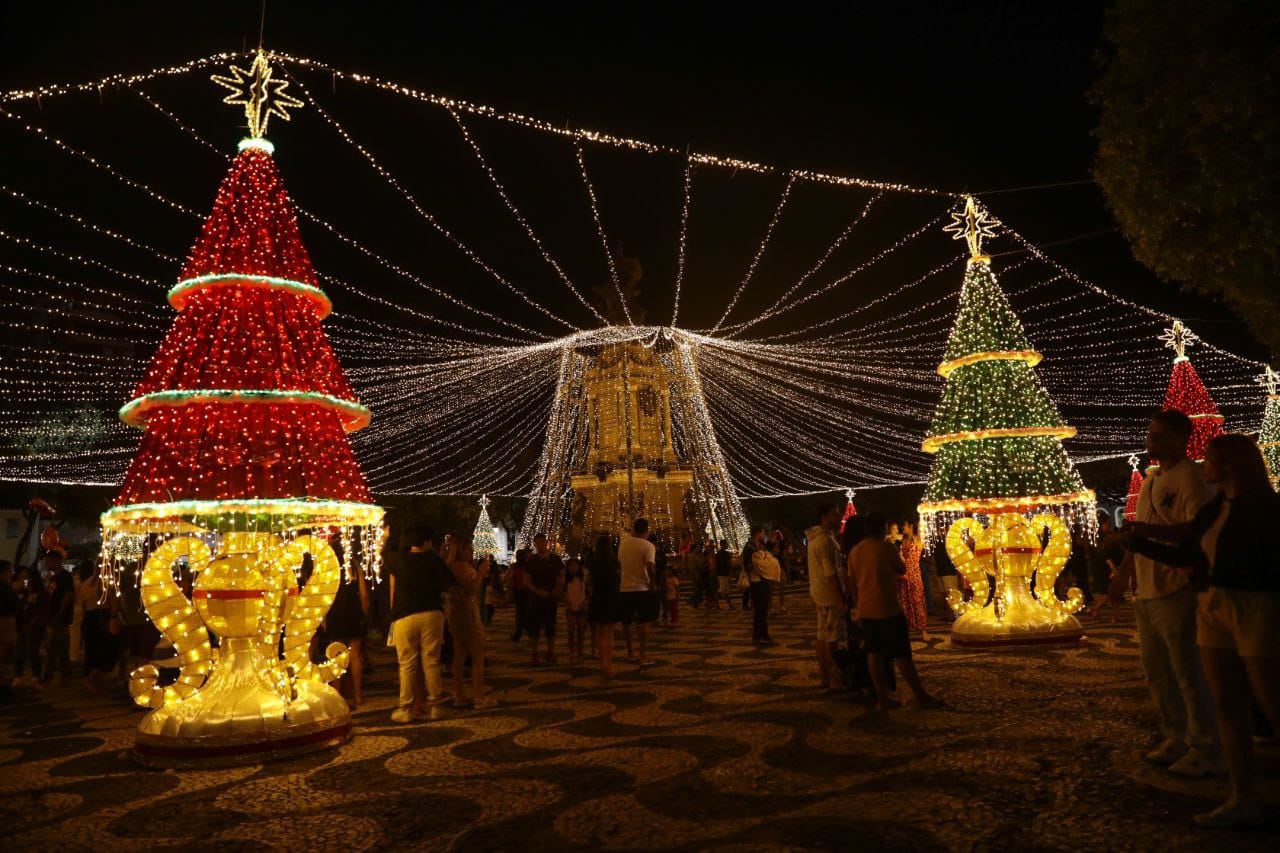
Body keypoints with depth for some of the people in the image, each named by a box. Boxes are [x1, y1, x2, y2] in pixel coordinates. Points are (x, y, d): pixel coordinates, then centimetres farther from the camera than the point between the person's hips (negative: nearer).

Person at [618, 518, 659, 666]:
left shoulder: (624, 542, 1)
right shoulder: (648, 546, -13)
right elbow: (650, 566, -27)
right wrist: (652, 584, -15)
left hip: (625, 589, 4)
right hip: (643, 589, -3)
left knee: (626, 624, 15)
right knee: (643, 623, 4)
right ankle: (643, 656, 5)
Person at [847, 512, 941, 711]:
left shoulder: (855, 551, 6)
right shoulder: (886, 547, -12)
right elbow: (902, 570, 2)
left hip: (865, 611, 6)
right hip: (888, 609, -6)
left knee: (874, 653, 9)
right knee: (902, 655, 3)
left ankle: (882, 698, 11)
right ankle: (921, 696, 12)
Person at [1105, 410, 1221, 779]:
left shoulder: (1191, 478, -11)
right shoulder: (1150, 481, 16)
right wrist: (1122, 575, 22)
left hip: (1177, 592, -9)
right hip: (1147, 594, 9)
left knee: (1189, 673, 1)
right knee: (1157, 672, 16)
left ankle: (1206, 751, 14)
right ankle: (1175, 740, 29)